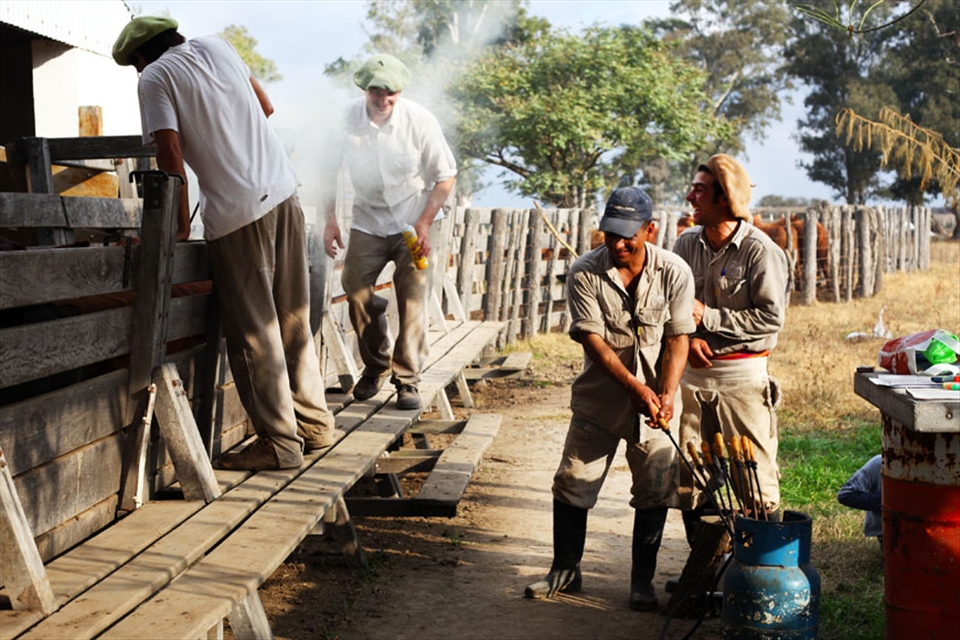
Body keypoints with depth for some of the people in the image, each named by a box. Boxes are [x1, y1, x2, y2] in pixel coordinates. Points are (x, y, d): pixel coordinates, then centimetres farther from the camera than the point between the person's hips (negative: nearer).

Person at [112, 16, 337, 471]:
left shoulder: (155, 78, -3)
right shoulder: (217, 48, 15)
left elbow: (170, 153, -12)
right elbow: (265, 108, 23)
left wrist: (181, 221, -4)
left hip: (235, 212, -6)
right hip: (283, 194, 7)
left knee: (252, 332, 0)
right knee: (294, 321, 14)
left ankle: (279, 442, 2)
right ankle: (314, 424, 22)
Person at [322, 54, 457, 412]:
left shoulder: (419, 121, -15)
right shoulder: (347, 120, -11)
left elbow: (445, 176, -7)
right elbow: (329, 171, 5)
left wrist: (424, 224, -15)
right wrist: (330, 220, -1)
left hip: (413, 219, -2)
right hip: (367, 221, 2)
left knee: (412, 296, -12)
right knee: (356, 291, -5)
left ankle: (407, 379, -2)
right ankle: (375, 367, 17)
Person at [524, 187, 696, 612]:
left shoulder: (674, 273, -9)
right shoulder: (585, 274, -12)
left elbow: (677, 338, -8)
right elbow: (593, 341, -15)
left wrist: (666, 394, -21)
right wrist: (637, 388, -22)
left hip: (655, 400, 0)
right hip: (599, 397, 0)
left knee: (655, 492, 5)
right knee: (572, 484, 5)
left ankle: (643, 579, 21)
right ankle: (565, 570, 22)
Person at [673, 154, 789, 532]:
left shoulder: (760, 251, -11)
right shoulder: (686, 244, 6)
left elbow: (771, 318, -15)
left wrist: (707, 317, -15)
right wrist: (687, 337, -9)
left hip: (742, 375, -5)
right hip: (692, 372, 5)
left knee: (754, 475, -1)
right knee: (688, 473, 8)